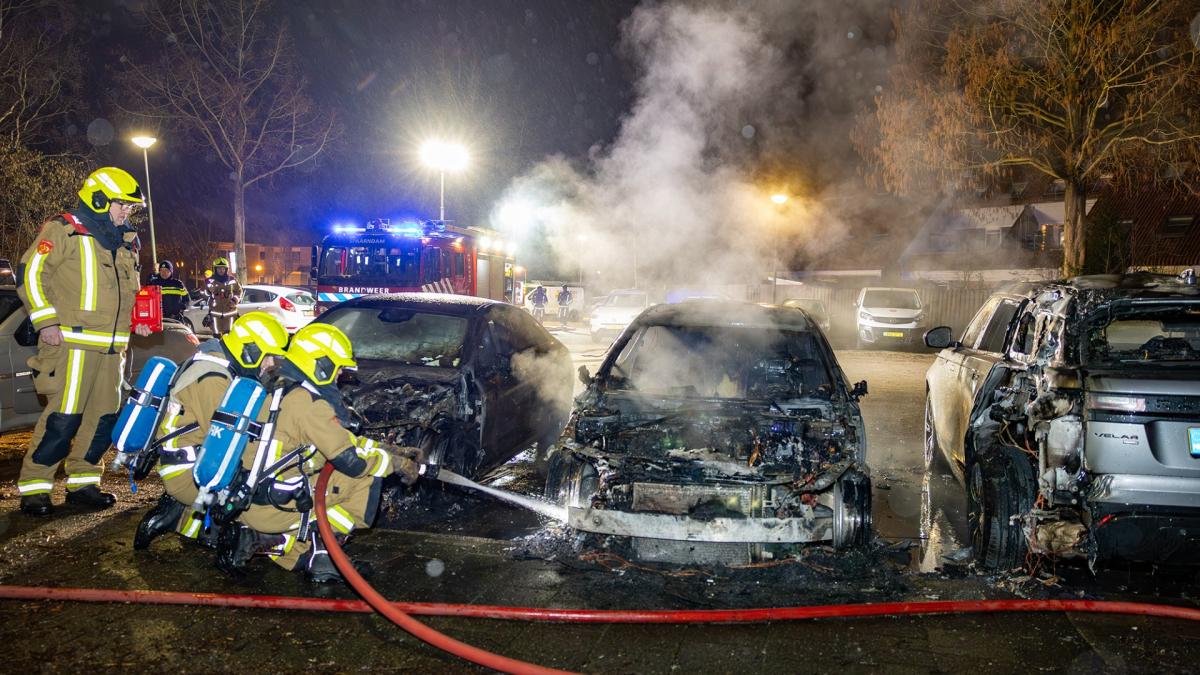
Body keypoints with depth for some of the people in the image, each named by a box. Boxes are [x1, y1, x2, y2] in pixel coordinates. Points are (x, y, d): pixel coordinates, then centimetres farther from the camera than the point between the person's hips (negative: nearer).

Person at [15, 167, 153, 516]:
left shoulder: (126, 242, 20)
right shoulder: (63, 229, -3)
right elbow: (30, 274, -7)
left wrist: (138, 318, 13)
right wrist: (46, 321, -13)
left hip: (112, 346, 8)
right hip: (72, 342, -8)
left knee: (106, 415, 9)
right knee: (63, 416, -11)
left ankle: (82, 482, 20)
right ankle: (33, 487, 1)